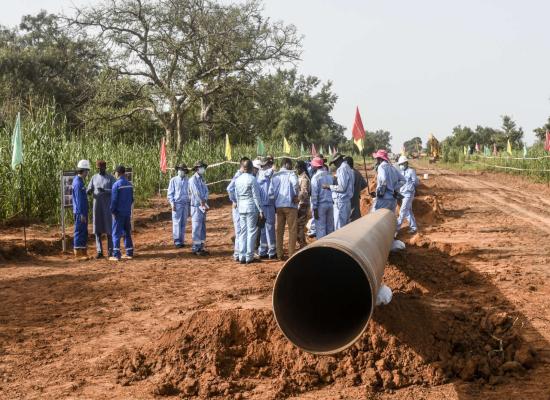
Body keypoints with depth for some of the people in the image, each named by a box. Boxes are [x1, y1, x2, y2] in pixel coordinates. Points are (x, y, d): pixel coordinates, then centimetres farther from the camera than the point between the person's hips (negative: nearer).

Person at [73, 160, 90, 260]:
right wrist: (81, 214, -21)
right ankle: (78, 253, 1)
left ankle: (84, 252, 17)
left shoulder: (79, 181, 15)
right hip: (80, 212, -10)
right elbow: (79, 200, -21)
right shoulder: (78, 183, -17)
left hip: (83, 211, 10)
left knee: (84, 232, 12)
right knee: (79, 232, -4)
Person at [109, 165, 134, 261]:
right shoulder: (129, 185, 6)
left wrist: (112, 211, -4)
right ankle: (129, 253, 14)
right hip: (128, 212, 6)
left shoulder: (116, 185, -13)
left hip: (119, 213, -6)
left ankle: (116, 255, -6)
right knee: (127, 233, 13)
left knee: (116, 233, -2)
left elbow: (114, 200, -13)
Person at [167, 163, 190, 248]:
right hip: (177, 204, -3)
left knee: (183, 224, 5)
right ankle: (177, 242, -2)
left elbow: (190, 193, 13)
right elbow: (170, 193, 1)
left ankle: (182, 241, 10)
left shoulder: (187, 181, 8)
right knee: (177, 223, -5)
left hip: (185, 204, 3)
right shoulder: (173, 180, 1)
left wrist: (190, 205, 9)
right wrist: (172, 204, -9)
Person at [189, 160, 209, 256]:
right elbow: (197, 193, -16)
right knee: (197, 228, -7)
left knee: (203, 228, 10)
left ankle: (201, 247, 16)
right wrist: (203, 205, -14)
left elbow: (206, 192, 6)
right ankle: (195, 249, -3)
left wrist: (204, 202, -12)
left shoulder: (202, 179, 16)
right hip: (196, 206, -8)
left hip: (203, 207, 8)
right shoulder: (193, 179, -10)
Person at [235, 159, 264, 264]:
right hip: (251, 207, -5)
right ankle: (249, 257, 3)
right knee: (251, 232, 1)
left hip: (241, 208, 5)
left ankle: (242, 256, 11)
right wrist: (260, 210, -6)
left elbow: (236, 195, 12)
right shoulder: (252, 179, -10)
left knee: (242, 232, 10)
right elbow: (256, 196, -10)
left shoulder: (237, 180, 6)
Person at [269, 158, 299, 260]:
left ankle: (279, 254, 12)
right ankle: (291, 254, 1)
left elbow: (271, 191, 4)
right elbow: (295, 183, -25)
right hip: (290, 205, -5)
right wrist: (296, 195, -10)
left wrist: (274, 202, 13)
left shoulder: (275, 176, 10)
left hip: (278, 206, 5)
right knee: (292, 230, 2)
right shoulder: (291, 174, -4)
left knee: (279, 230, 11)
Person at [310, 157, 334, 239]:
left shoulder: (316, 177, -8)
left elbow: (314, 194, -12)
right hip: (330, 204, 6)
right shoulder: (329, 176, 12)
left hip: (320, 204, -6)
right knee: (330, 228, 10)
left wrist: (314, 208, -12)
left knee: (320, 228, -2)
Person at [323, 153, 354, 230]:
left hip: (341, 201, -10)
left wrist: (329, 186, -9)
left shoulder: (342, 169, -14)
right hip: (347, 201, 10)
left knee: (339, 227, -7)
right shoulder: (348, 168, 16)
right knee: (345, 227, 12)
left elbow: (342, 187, -19)